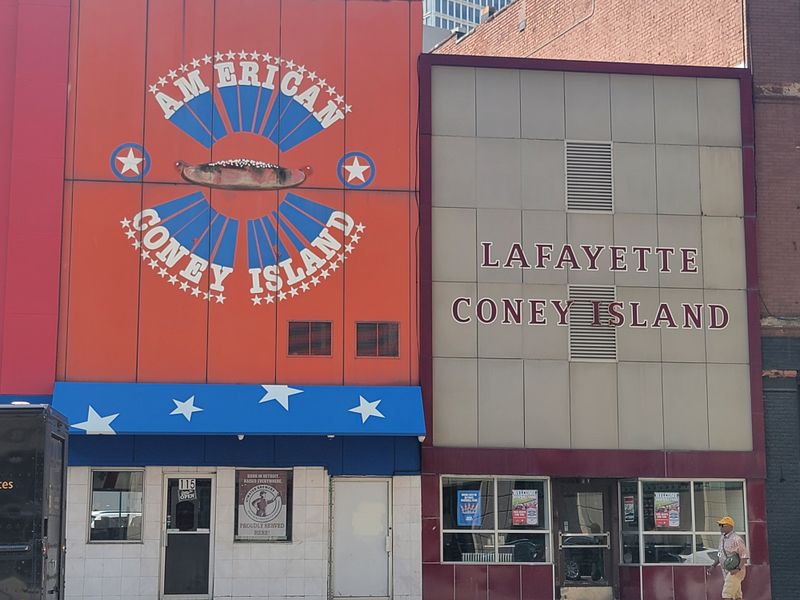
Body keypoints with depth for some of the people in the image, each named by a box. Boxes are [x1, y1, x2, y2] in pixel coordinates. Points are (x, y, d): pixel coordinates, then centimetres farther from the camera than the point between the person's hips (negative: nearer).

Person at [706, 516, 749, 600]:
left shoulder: (736, 539, -16)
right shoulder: (722, 538, 12)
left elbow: (744, 556, -17)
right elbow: (720, 554, 23)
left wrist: (738, 569, -27)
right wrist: (713, 566, 12)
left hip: (735, 572, -9)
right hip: (727, 572, 9)